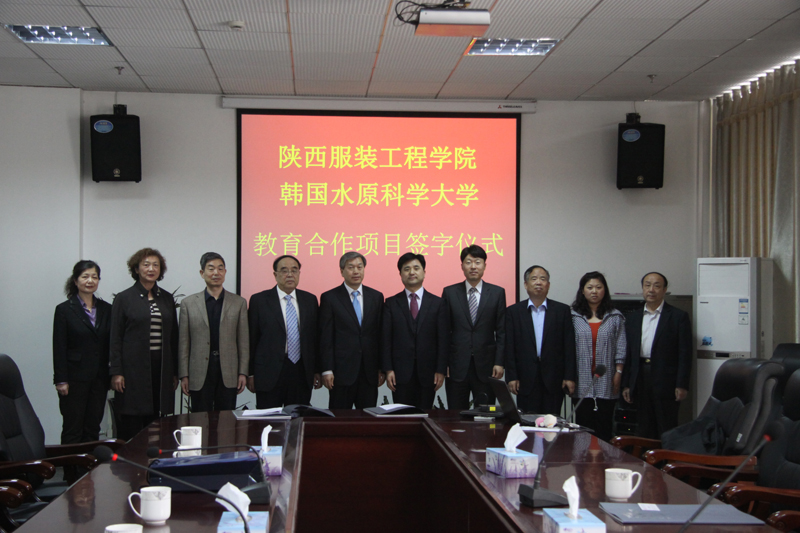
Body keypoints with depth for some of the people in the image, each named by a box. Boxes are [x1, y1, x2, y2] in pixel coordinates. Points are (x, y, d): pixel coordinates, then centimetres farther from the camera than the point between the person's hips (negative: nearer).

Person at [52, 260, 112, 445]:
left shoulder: (106, 309, 8)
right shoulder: (64, 309, -3)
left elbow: (111, 344, 10)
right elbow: (59, 348, -5)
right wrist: (61, 381, -10)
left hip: (99, 379, 4)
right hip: (75, 379, -4)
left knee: (93, 428, 7)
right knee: (73, 429, 0)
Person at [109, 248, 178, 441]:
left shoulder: (167, 299, 12)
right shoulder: (124, 298, 2)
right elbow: (115, 338, -1)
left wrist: (175, 372, 10)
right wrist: (116, 372, -8)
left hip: (161, 368, 3)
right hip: (134, 367, -3)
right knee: (131, 425, -3)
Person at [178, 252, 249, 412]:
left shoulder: (239, 303, 8)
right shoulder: (189, 303, 6)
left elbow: (244, 341, 7)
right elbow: (183, 342, 5)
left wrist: (243, 373, 1)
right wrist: (184, 375, 0)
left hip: (228, 375, 1)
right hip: (199, 374, 0)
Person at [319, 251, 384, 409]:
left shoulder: (376, 297, 9)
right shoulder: (329, 298, 0)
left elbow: (380, 335, 10)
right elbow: (325, 337, -3)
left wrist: (382, 368, 6)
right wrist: (327, 370, -9)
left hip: (370, 372, 3)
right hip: (342, 371, -3)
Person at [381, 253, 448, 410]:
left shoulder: (437, 303, 7)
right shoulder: (391, 303, 7)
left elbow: (443, 339, 3)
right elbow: (385, 339, 3)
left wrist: (441, 370, -4)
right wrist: (388, 370, -6)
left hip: (428, 373, 0)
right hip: (401, 372, 0)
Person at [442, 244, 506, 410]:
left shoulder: (497, 293, 6)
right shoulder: (450, 292, 5)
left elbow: (501, 332, 4)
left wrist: (499, 362, -4)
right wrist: (443, 363, -1)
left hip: (485, 367, 0)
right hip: (456, 367, 0)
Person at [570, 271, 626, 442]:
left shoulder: (615, 317, 9)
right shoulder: (573, 317, 5)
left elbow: (620, 347, 6)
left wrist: (618, 372, -2)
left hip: (606, 383, 0)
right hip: (583, 381, 0)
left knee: (604, 428, 1)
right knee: (583, 424, 0)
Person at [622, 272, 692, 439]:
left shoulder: (678, 317, -1)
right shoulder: (633, 318, 13)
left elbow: (685, 354, -4)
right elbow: (629, 353, 13)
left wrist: (682, 385, -11)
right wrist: (626, 384, 9)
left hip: (665, 381, -4)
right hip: (640, 380, 4)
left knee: (667, 431, -2)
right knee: (643, 432, 8)